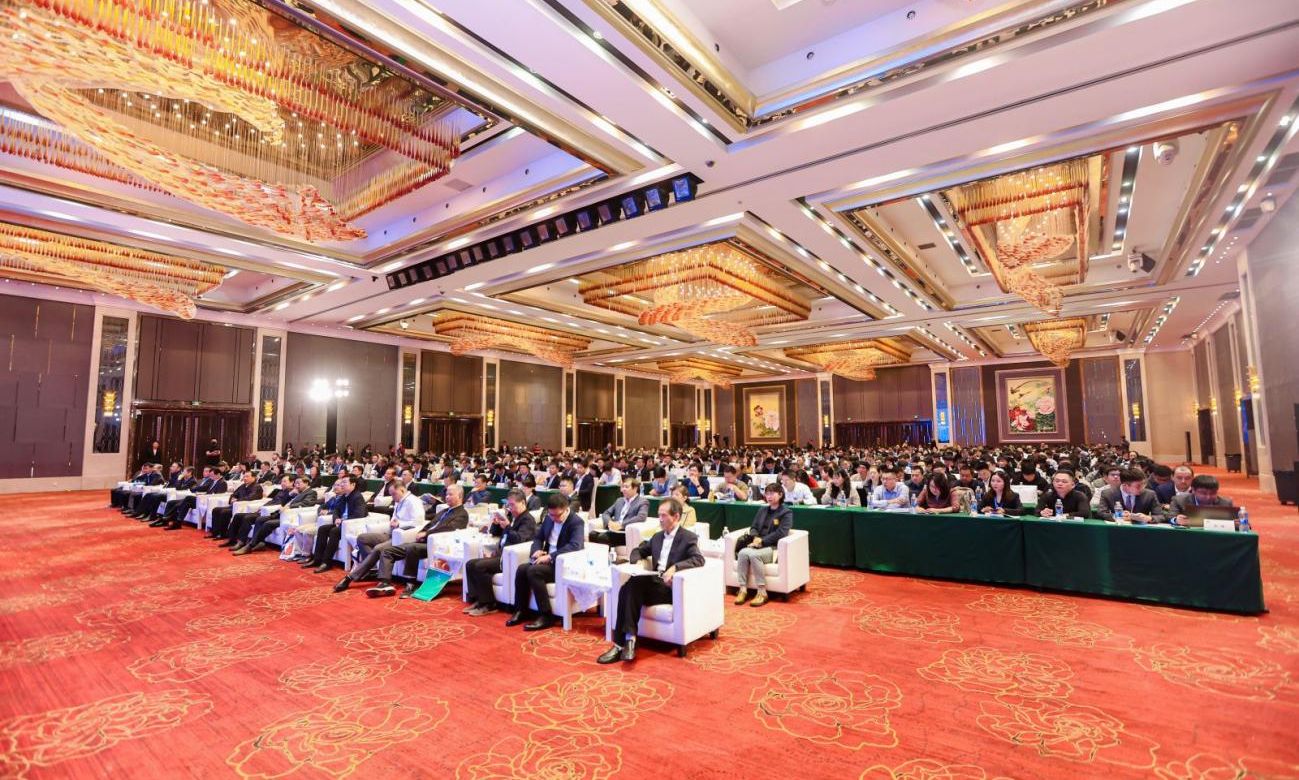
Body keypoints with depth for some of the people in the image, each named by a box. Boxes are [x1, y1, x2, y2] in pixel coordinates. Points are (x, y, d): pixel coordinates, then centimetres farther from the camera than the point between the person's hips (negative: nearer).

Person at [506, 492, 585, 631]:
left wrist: (550, 556, -32)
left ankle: (546, 616, -20)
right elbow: (538, 537, 18)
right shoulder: (549, 518, 8)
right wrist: (536, 550, -6)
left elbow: (575, 545, -29)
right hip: (547, 560, 7)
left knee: (533, 571, -28)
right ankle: (521, 610, -1)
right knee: (522, 569, -17)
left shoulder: (577, 522, -14)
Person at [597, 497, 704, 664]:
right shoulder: (657, 537, 21)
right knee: (628, 589, -27)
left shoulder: (689, 538, 0)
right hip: (654, 583, 6)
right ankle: (627, 640, -29)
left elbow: (699, 559, -15)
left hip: (671, 587, -6)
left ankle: (624, 642, -27)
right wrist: (638, 561, 5)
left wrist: (675, 567, -30)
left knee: (631, 588, -29)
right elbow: (638, 550, 29)